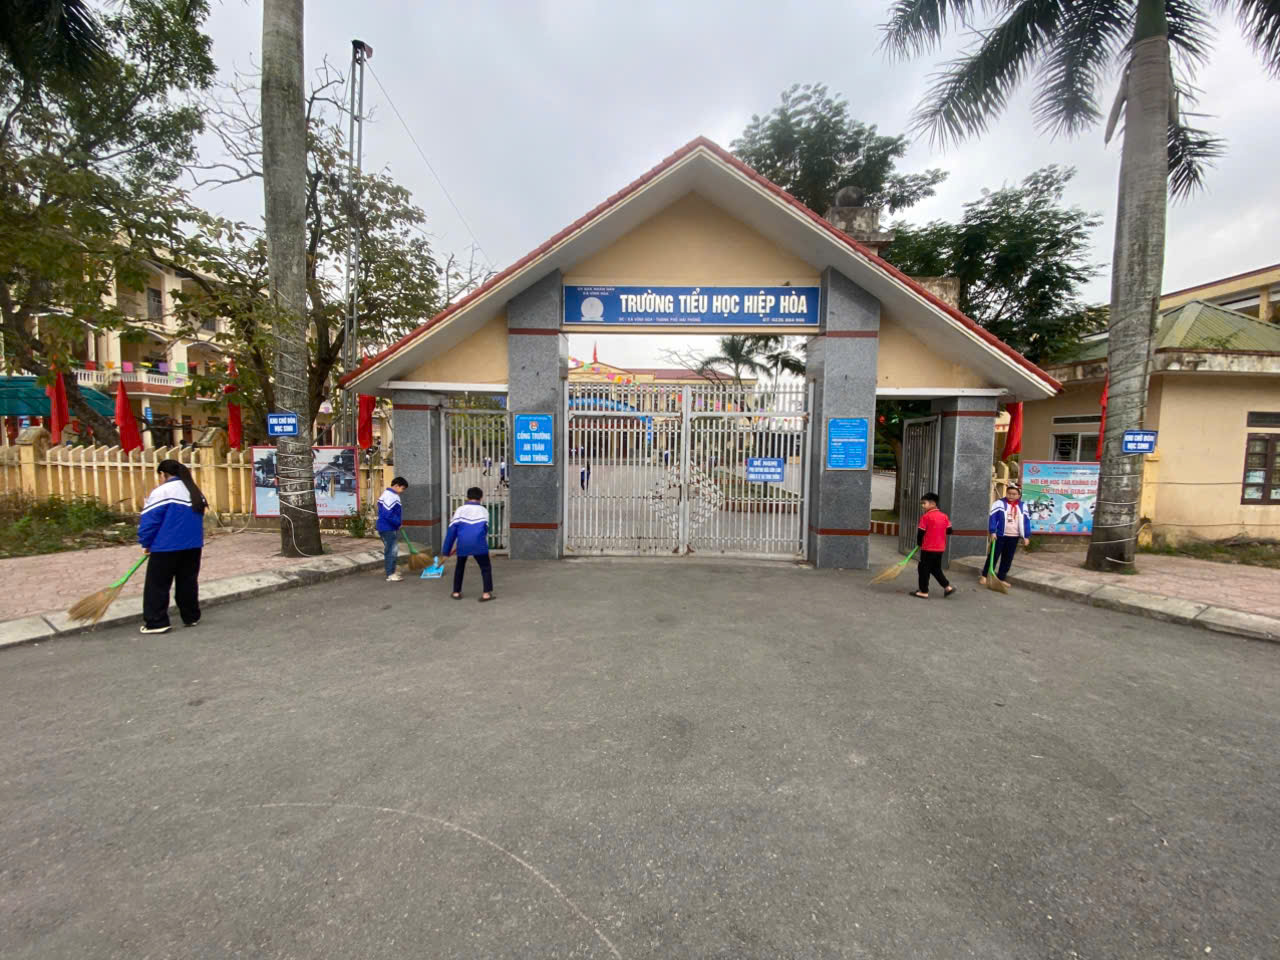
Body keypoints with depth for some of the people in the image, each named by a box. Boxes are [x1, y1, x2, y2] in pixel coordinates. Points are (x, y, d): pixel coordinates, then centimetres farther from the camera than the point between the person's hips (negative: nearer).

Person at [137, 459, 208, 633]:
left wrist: (146, 543, 3)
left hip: (167, 547, -6)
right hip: (193, 545, 7)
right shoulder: (195, 491, 12)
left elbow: (149, 520, -11)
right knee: (188, 582, 14)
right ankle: (191, 617, 20)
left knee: (157, 585, 5)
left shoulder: (162, 491, -10)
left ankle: (156, 622, 7)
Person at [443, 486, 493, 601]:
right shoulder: (484, 511, 12)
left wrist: (446, 550, 10)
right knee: (486, 568, 10)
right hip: (479, 544, -1)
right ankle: (487, 593, -1)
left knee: (459, 567, 24)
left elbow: (451, 531, 6)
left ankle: (456, 592, 27)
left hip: (462, 544, 1)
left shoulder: (459, 510, 9)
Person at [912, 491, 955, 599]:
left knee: (924, 569, 3)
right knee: (936, 569, 21)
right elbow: (949, 531, 8)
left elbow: (920, 532, -13)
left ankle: (924, 592, 8)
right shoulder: (944, 516, 4)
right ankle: (948, 587, 18)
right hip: (940, 548, 7)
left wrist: (919, 543, 3)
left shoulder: (926, 516, -15)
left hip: (928, 548, -7)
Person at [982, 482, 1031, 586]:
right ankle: (984, 576, 8)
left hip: (1013, 537, 4)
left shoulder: (1022, 507, 8)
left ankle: (1001, 578, 18)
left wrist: (1026, 536, 8)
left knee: (1008, 559, 9)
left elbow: (1026, 521, 12)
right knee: (993, 556, -1)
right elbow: (992, 517, -10)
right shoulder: (999, 503, -6)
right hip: (999, 535, -4)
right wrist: (992, 532, -17)